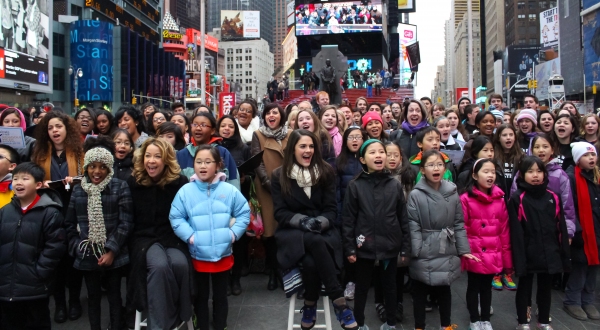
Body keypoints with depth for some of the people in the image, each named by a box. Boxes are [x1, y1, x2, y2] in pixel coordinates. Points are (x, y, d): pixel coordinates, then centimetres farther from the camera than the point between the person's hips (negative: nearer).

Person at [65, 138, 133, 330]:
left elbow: (125, 223, -9)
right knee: (93, 296, 14)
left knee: (114, 295, 9)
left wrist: (112, 251, -13)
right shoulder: (78, 190, 7)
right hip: (87, 256, 3)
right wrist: (76, 248, -1)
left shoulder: (120, 187, -5)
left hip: (113, 255, -3)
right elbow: (70, 224, 10)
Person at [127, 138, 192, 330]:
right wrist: (137, 240, -3)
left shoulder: (180, 183, -2)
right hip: (144, 238, 0)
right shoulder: (133, 183, 1)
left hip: (173, 238, 0)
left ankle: (180, 314, -7)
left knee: (180, 263, -32)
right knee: (159, 265, -32)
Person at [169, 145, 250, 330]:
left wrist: (233, 233, -7)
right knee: (200, 297, 15)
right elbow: (175, 218, -5)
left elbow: (244, 213, 2)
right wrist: (190, 236, -14)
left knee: (220, 296, 17)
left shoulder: (230, 191, -5)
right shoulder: (185, 191, -7)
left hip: (223, 254, 1)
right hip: (198, 255, -1)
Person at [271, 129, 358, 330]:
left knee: (311, 261, -35)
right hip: (292, 231, -1)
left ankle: (310, 306, -14)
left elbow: (331, 208, 2)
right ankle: (339, 302, -28)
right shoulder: (279, 175, 1)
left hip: (322, 229, 1)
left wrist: (320, 222, -19)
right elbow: (280, 212, -3)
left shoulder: (326, 172, 4)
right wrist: (302, 221, -20)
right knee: (316, 242, -37)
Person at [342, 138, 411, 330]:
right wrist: (349, 248, -8)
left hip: (390, 246, 2)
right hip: (365, 246, -2)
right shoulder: (355, 186, -5)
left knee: (390, 285, 16)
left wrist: (405, 247, 1)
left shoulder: (395, 185, 1)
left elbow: (403, 219, 3)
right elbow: (348, 220, -4)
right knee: (362, 286, 12)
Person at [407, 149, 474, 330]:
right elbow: (413, 226, -11)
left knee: (444, 289, 18)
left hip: (446, 252, 3)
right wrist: (416, 251, -17)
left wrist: (463, 249, 1)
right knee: (420, 292, 10)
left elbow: (459, 224, 4)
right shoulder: (416, 195, -10)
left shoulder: (452, 193, 1)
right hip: (423, 254, -3)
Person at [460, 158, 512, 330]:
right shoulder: (466, 199, -12)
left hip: (492, 255, 4)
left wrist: (507, 258, 6)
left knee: (487, 287, 17)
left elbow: (504, 230, 4)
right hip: (474, 254, -4)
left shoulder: (499, 199, 2)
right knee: (474, 287, 12)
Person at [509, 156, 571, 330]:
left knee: (545, 288, 18)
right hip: (528, 254, -4)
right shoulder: (517, 199, -10)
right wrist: (519, 258, -16)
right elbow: (516, 232, -12)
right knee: (524, 287, 11)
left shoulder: (552, 198, 4)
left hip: (549, 254, 4)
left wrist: (564, 255, 4)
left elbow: (561, 228, 6)